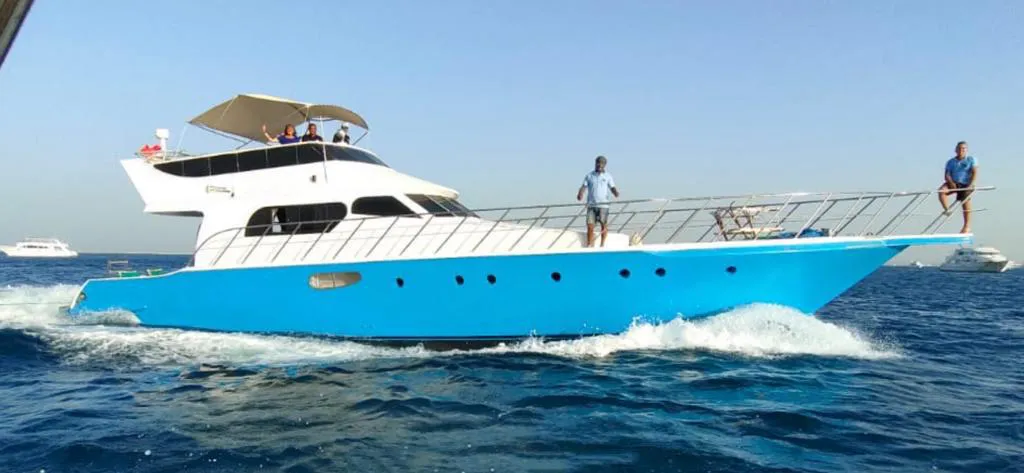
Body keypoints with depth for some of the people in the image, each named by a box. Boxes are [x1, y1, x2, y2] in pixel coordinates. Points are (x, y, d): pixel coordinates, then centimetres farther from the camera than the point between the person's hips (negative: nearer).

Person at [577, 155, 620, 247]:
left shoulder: (608, 176, 9)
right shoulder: (589, 175, 10)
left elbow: (612, 188, 4)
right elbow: (583, 186, 3)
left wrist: (616, 193, -19)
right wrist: (580, 194, -18)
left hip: (603, 205, 0)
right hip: (591, 205, 1)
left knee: (604, 225, -1)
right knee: (590, 225, -4)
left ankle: (602, 245, 10)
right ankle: (589, 246, 1)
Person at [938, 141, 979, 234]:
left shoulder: (971, 160, 4)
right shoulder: (951, 162, 10)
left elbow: (975, 173, -6)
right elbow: (947, 175, 3)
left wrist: (971, 185, -19)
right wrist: (951, 182, -18)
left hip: (966, 185, -2)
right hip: (953, 184, 2)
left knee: (966, 202, -7)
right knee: (941, 190, -26)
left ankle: (967, 227, 1)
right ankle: (947, 210, -17)